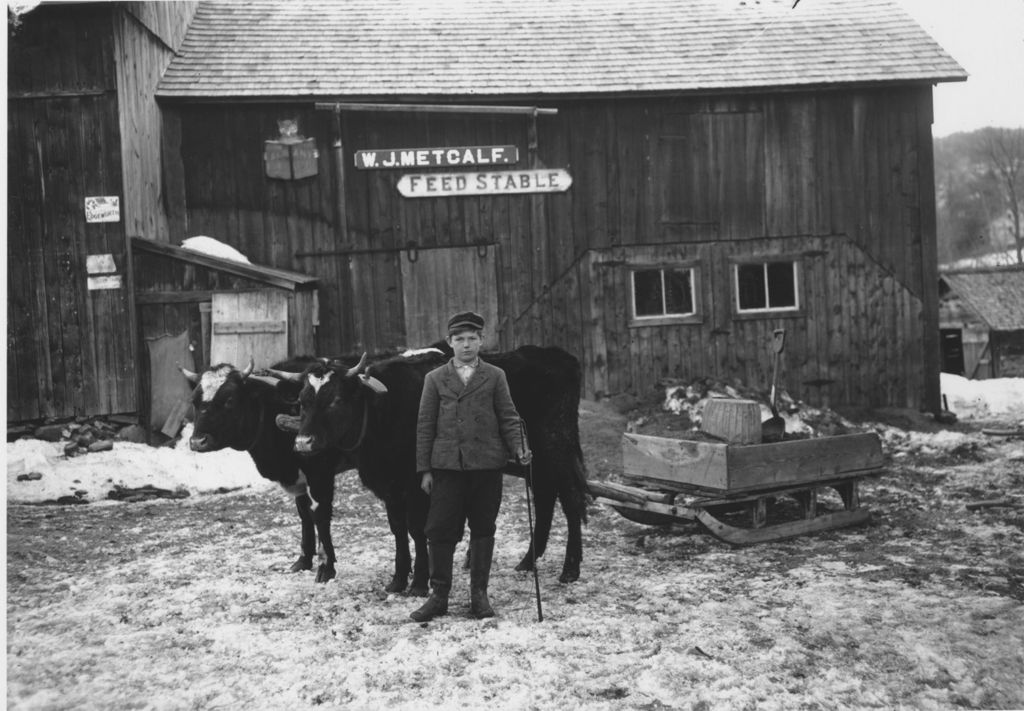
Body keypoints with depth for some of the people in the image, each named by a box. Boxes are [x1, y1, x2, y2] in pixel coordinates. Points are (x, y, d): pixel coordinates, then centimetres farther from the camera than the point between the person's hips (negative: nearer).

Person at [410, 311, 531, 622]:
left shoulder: (495, 376, 7)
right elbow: (425, 425, 7)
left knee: (483, 530, 7)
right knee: (440, 530, 0)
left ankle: (479, 595, 18)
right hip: (446, 466, 0)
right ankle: (439, 596, 11)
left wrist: (519, 447, -12)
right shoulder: (435, 379, 8)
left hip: (487, 465, 0)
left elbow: (508, 418, 6)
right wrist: (424, 469, 2)